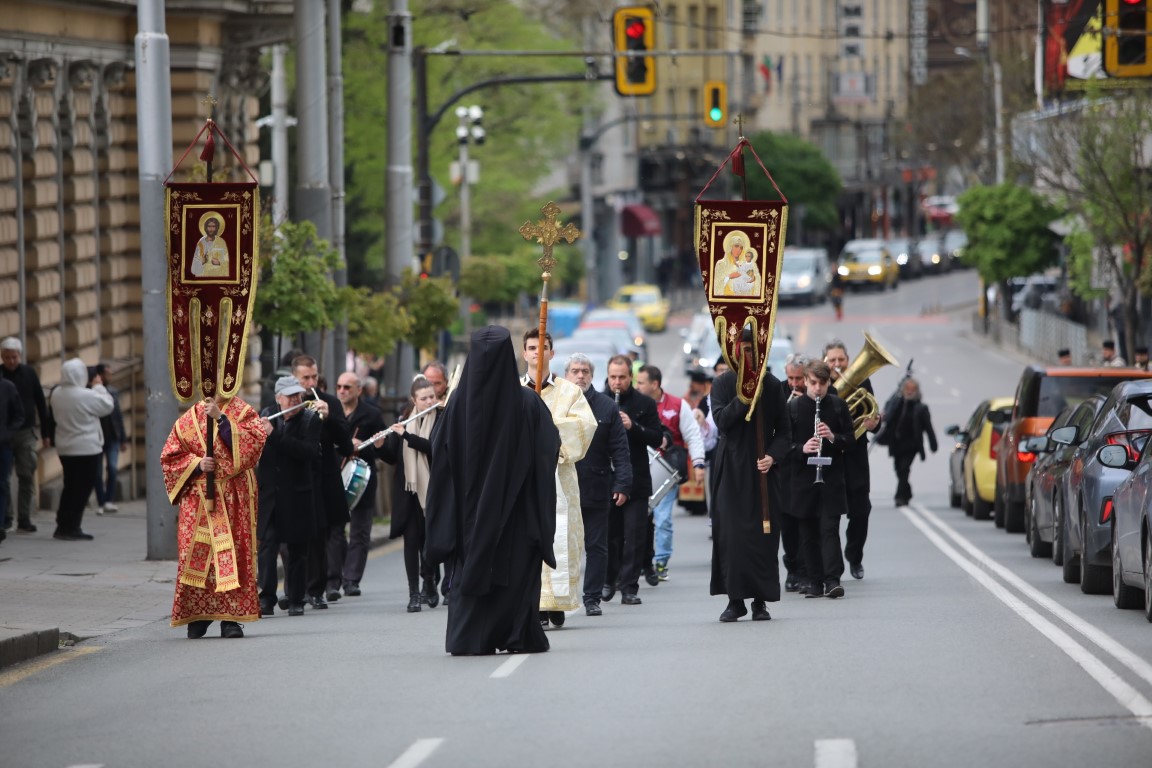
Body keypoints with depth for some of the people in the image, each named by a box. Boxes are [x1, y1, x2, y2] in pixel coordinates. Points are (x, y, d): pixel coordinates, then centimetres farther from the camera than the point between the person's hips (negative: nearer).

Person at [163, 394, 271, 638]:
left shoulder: (243, 413, 4)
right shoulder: (189, 418, 11)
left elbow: (253, 444, -14)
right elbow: (169, 456, 11)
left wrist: (221, 419, -20)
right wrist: (197, 463, -7)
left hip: (232, 498, -2)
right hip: (197, 499, 3)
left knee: (232, 554, -9)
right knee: (196, 553, -2)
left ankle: (231, 618, -9)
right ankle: (197, 616, 9)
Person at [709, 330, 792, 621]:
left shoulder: (772, 385, 7)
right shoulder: (723, 384, 4)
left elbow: (784, 431, 9)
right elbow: (721, 420, -11)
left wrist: (773, 456, -8)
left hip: (763, 468, 1)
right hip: (732, 470, -1)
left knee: (764, 536, -2)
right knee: (731, 534, -5)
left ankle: (761, 600, 4)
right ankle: (735, 599, 1)